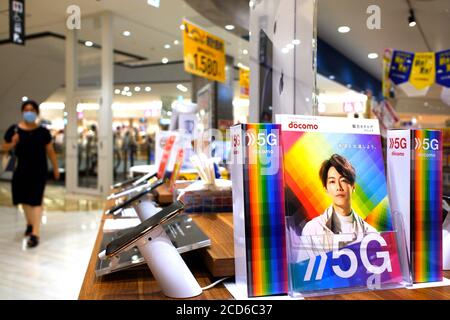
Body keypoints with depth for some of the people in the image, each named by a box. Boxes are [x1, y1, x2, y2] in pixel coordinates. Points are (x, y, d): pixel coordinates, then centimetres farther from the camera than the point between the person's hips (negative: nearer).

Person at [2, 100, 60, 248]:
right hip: (21, 169, 3)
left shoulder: (43, 131, -4)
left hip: (39, 170, -2)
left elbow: (50, 151, 3)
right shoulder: (14, 129, -3)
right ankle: (29, 223, 42)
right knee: (24, 199, 17)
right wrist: (13, 143, -17)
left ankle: (35, 234, -2)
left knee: (36, 200, -3)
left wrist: (55, 168, 6)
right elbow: (4, 147, 5)